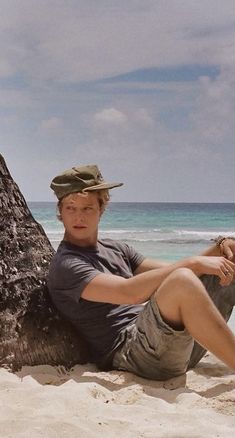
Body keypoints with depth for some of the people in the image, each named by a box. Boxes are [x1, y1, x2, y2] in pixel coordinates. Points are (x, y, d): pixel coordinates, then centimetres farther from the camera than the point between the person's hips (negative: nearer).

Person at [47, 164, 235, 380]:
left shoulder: (116, 249, 20)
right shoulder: (66, 265, -6)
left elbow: (171, 273, 16)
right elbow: (130, 292, -21)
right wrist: (194, 263, -20)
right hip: (129, 352, -8)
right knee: (183, 281, -35)